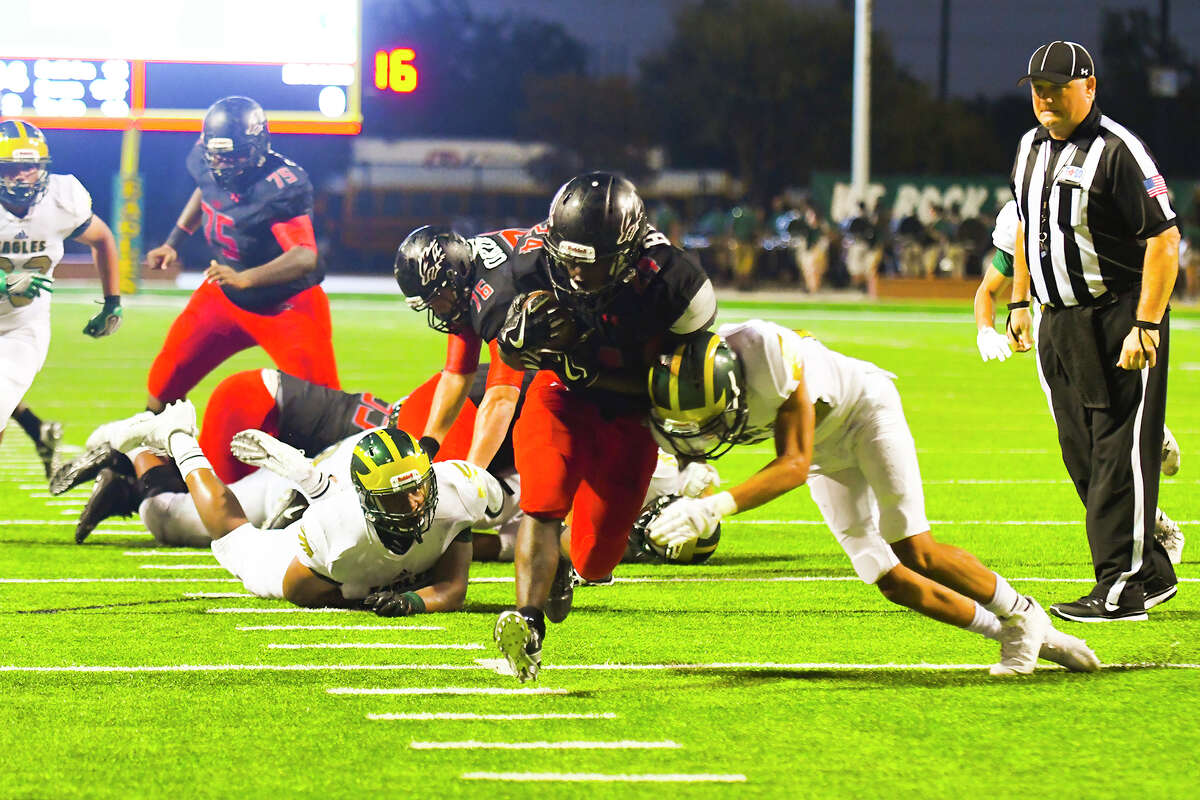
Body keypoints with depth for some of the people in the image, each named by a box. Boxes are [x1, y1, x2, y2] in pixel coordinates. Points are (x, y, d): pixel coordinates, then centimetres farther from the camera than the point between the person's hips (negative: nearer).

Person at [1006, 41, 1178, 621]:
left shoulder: (1116, 150, -15)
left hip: (1118, 317, -9)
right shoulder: (1031, 149, 11)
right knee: (1082, 457, 11)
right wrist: (1020, 302, 20)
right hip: (1057, 322, 9)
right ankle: (1152, 572, 23)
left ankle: (1121, 589, -5)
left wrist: (1146, 327, -23)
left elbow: (1165, 239, -18)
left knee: (1120, 453, -7)